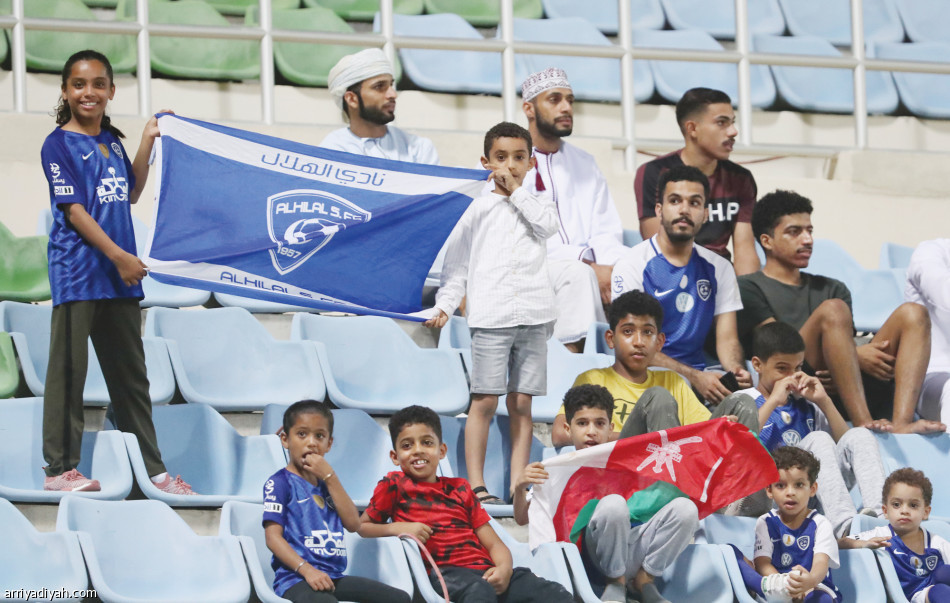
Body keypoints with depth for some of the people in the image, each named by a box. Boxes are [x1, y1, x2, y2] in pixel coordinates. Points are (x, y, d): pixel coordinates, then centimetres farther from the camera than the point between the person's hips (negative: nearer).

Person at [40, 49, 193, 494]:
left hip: (119, 274, 7)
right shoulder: (58, 144, -7)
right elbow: (73, 209, -12)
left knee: (131, 374, 12)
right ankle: (59, 468, 1)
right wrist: (118, 255, -16)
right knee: (68, 370, -4)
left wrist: (148, 141, 12)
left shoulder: (112, 140, 14)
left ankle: (153, 467, 17)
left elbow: (131, 194, 21)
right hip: (77, 270, -7)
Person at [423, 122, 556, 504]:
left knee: (521, 402, 4)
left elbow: (548, 225, -10)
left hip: (532, 315, 2)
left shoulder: (534, 204, 14)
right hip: (490, 317, -2)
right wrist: (445, 304, -1)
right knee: (485, 400, -5)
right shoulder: (480, 209, 9)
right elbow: (457, 260, 9)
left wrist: (516, 191, -3)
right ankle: (476, 484, -3)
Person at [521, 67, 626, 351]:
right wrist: (589, 267, -18)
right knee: (577, 273, -36)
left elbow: (606, 232, 12)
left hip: (582, 270, 5)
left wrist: (612, 271, -12)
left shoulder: (585, 164, 21)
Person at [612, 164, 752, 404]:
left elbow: (727, 338, 10)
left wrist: (737, 371, -15)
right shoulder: (633, 264, -3)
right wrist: (693, 377, -22)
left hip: (700, 374, 4)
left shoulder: (719, 268, 14)